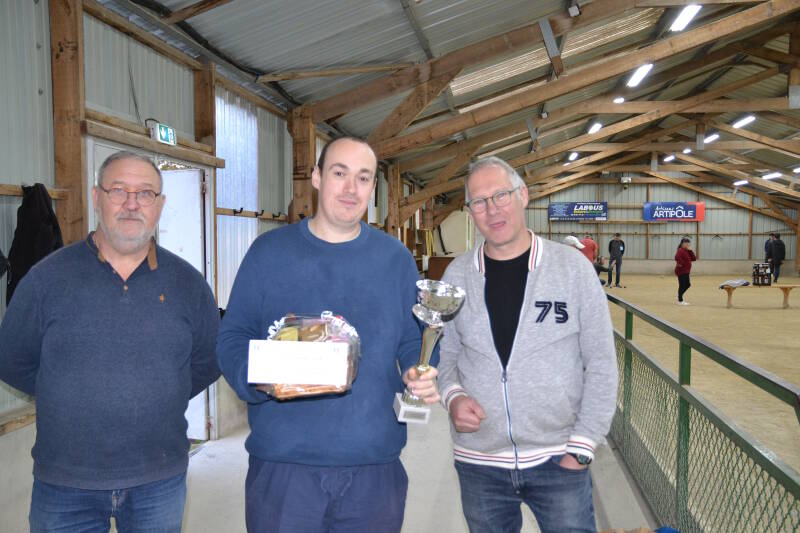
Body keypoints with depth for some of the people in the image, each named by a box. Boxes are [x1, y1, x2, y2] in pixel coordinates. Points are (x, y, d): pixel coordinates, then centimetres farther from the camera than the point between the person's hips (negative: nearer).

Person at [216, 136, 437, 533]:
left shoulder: (395, 258, 4)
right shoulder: (268, 252, 0)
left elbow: (414, 340, 9)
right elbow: (233, 336, 1)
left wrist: (422, 376, -12)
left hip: (374, 465, 2)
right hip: (282, 462, -1)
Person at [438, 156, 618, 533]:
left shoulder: (572, 266, -6)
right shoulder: (457, 274, 0)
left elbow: (601, 364, -4)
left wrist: (582, 445, -8)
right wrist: (453, 396, -10)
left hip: (558, 460, -2)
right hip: (478, 463, 2)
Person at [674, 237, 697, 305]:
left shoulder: (687, 251, 15)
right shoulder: (680, 250, -15)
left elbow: (694, 258, 9)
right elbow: (677, 257, -34)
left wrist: (690, 251, 0)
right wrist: (680, 264, -22)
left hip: (686, 272, 10)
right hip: (681, 272, -10)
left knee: (687, 285, 15)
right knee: (682, 286, -3)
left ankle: (680, 297, 29)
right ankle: (680, 301, 5)